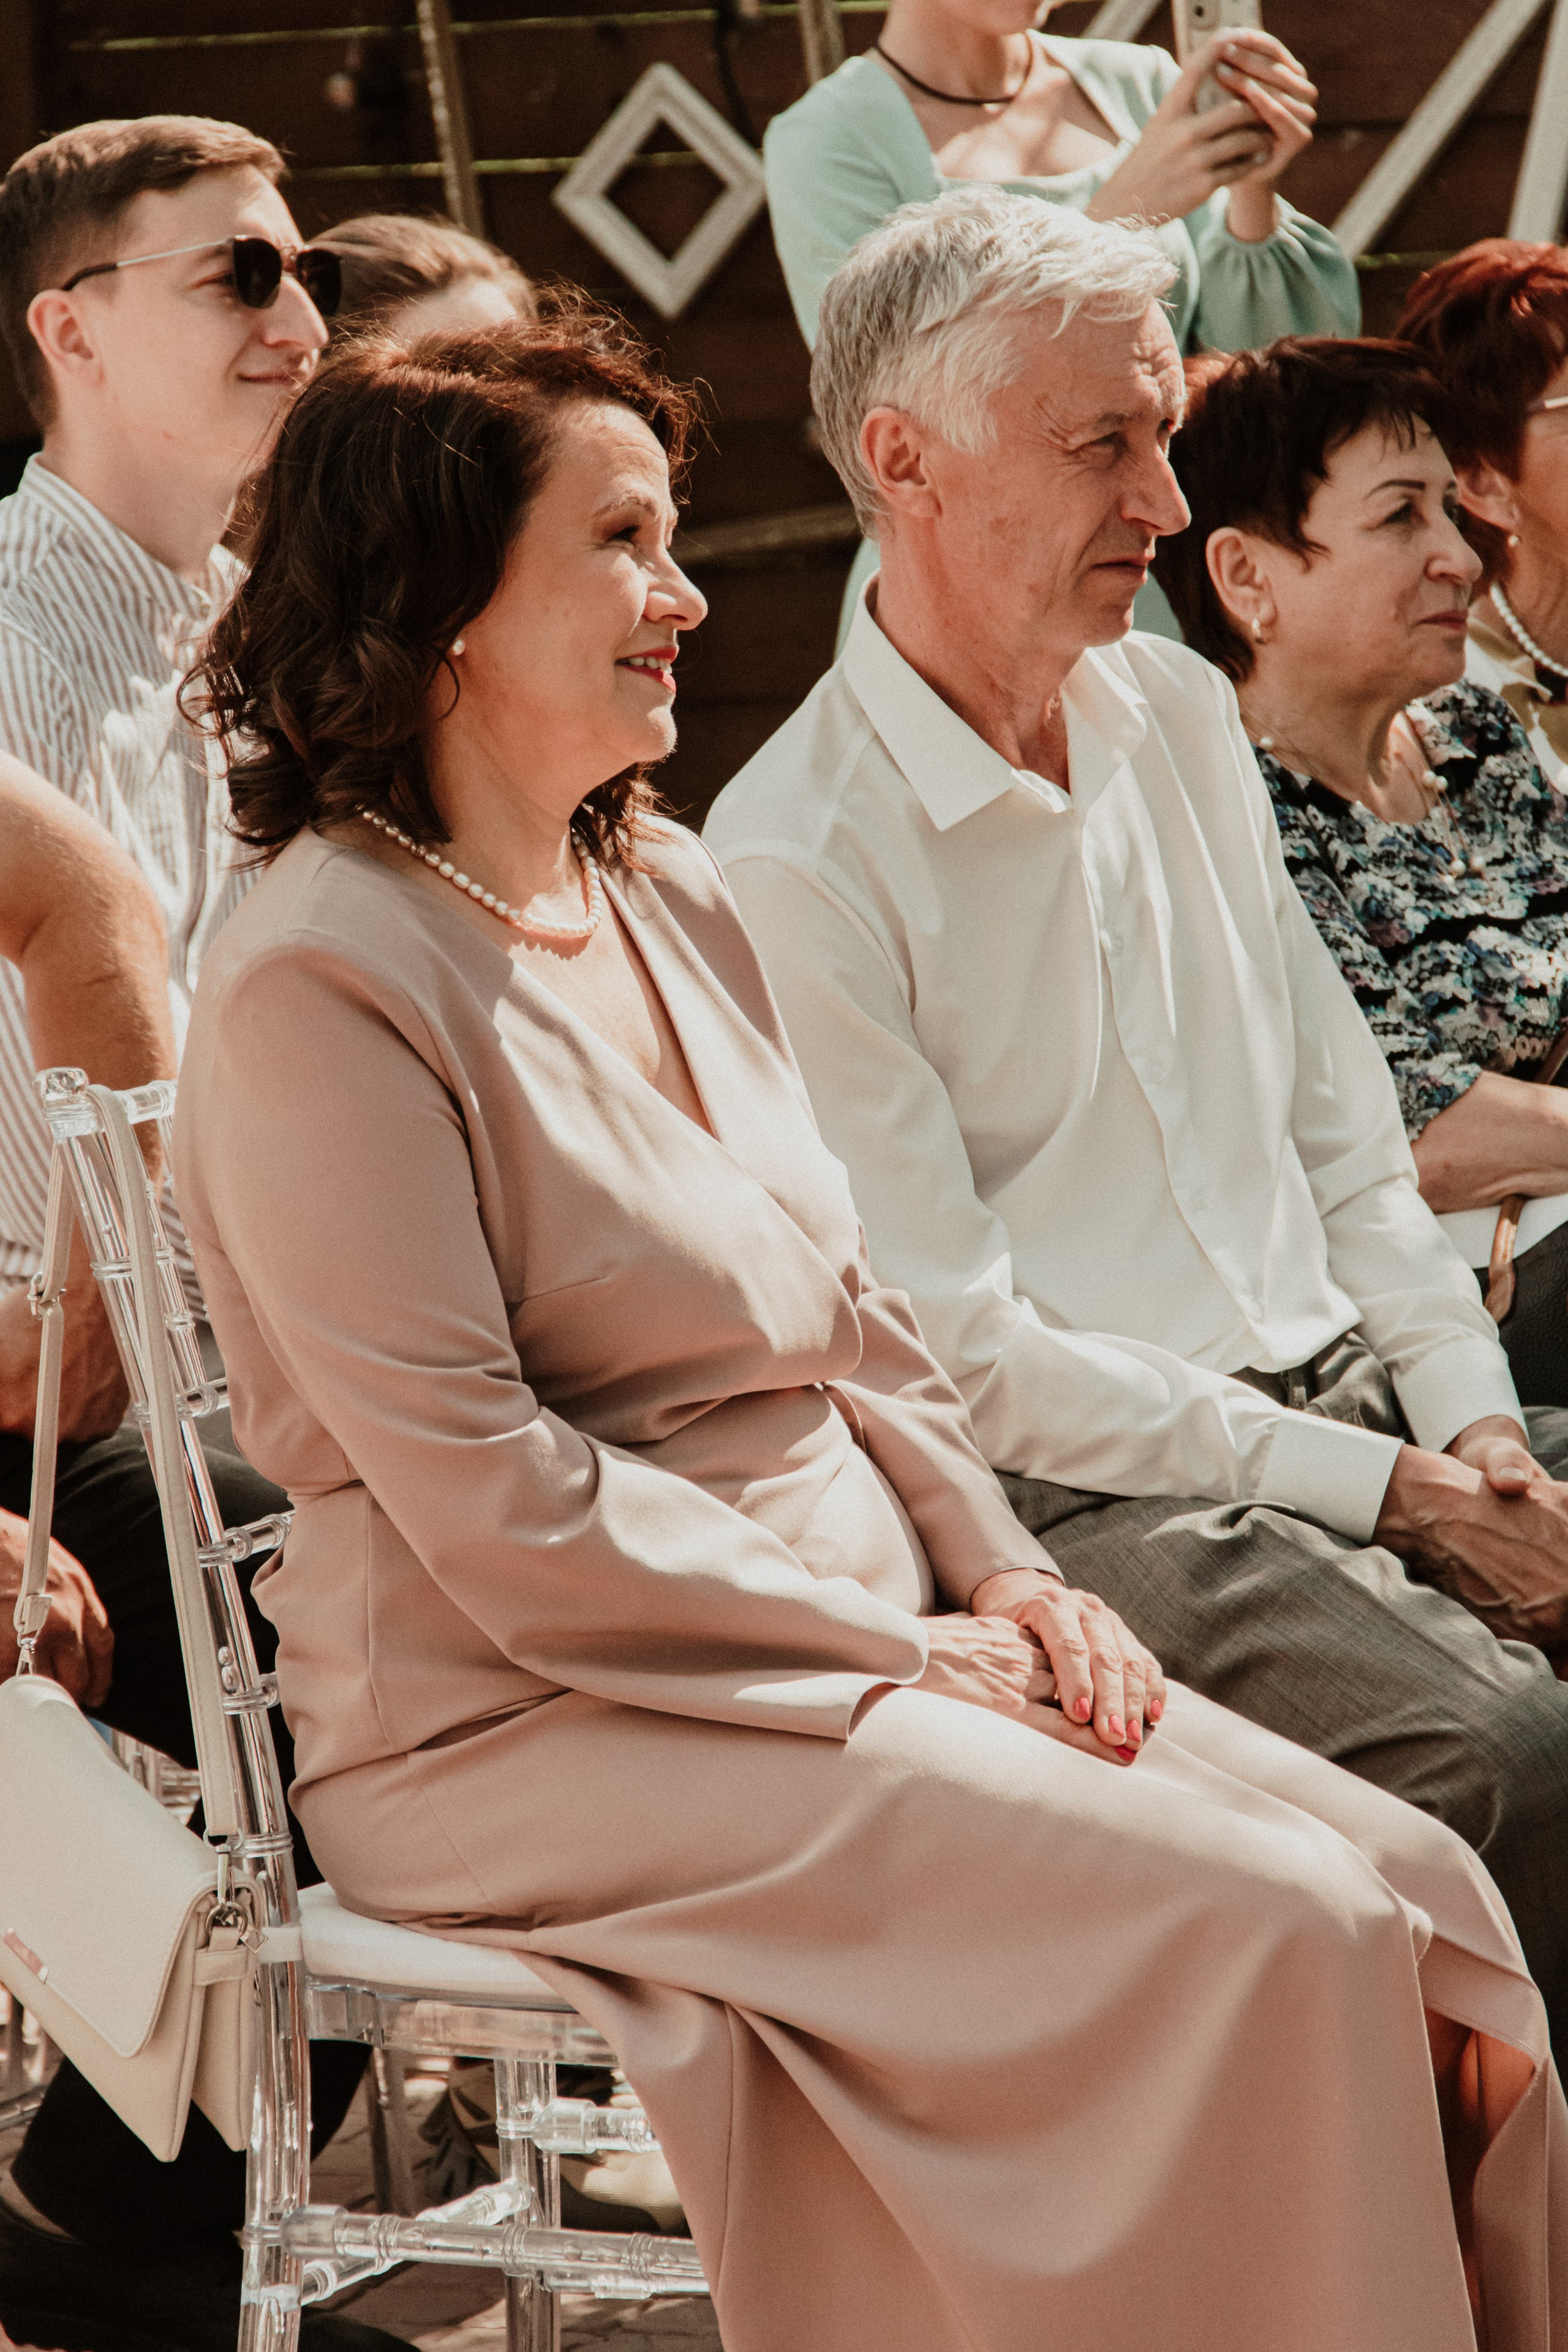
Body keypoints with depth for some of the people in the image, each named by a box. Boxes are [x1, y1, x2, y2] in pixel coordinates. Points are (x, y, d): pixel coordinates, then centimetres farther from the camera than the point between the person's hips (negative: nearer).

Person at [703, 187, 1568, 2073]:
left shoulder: (1180, 717, 14)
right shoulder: (793, 867, -10)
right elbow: (952, 1352, -12)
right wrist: (1379, 1492, -13)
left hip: (1346, 1399, 7)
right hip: (1079, 1491, -7)